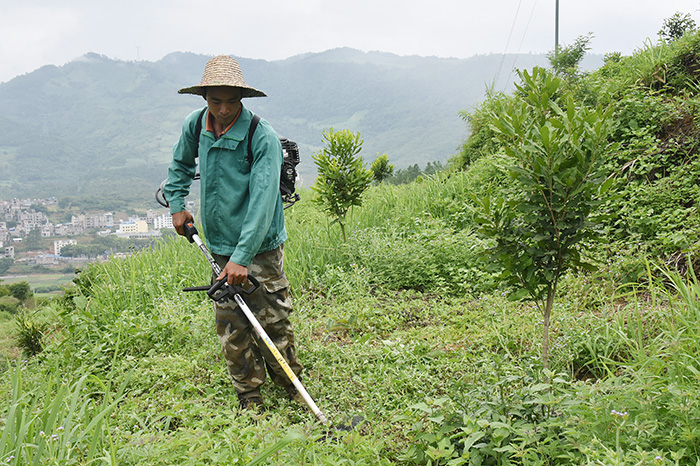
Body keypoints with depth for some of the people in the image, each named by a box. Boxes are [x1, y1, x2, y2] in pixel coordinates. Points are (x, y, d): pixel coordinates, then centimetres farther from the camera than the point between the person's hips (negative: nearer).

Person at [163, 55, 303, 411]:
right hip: (219, 248, 5)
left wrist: (242, 256, -27)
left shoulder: (263, 137, -17)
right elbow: (181, 163, 24)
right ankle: (249, 398, 22)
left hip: (259, 248, -5)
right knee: (231, 327, 8)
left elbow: (262, 202, -23)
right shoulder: (194, 125, 1)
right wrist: (176, 204, 14)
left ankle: (291, 388, 22)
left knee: (273, 321, 1)